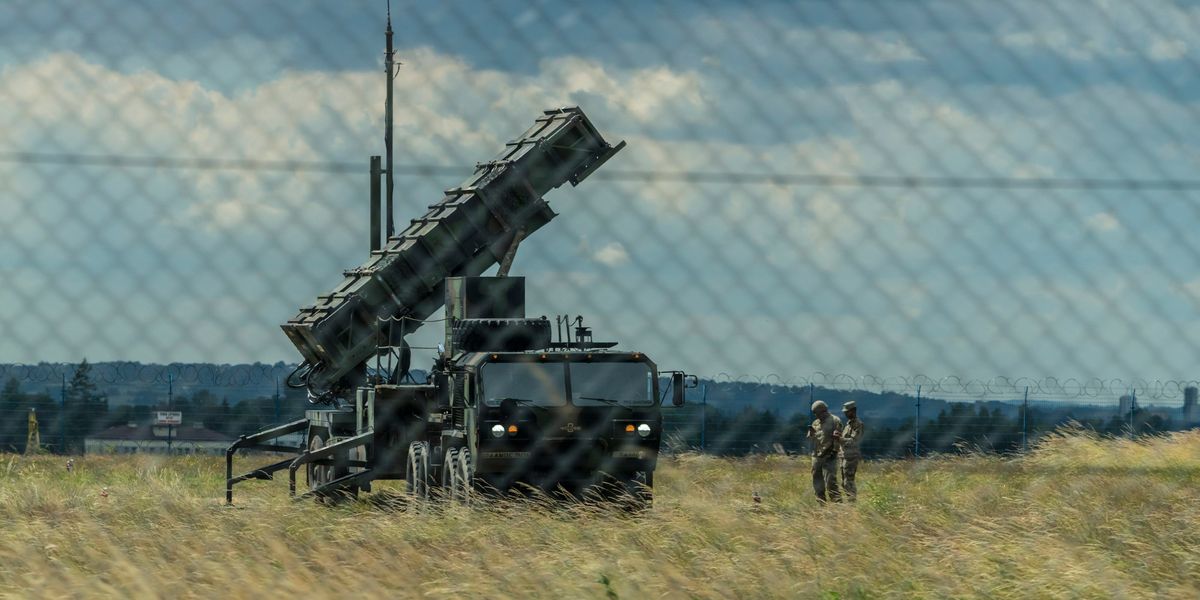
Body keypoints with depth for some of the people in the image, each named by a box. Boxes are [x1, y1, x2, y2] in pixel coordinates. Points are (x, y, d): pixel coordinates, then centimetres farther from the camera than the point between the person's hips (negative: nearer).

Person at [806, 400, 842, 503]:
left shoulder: (835, 421, -5)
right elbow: (811, 438, 20)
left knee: (830, 481, -13)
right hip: (817, 456, 7)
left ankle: (836, 501, -13)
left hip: (829, 456, -7)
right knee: (817, 482, 8)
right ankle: (821, 502, 15)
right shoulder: (816, 423, 15)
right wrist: (811, 432, -2)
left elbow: (838, 437, -10)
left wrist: (834, 451, -18)